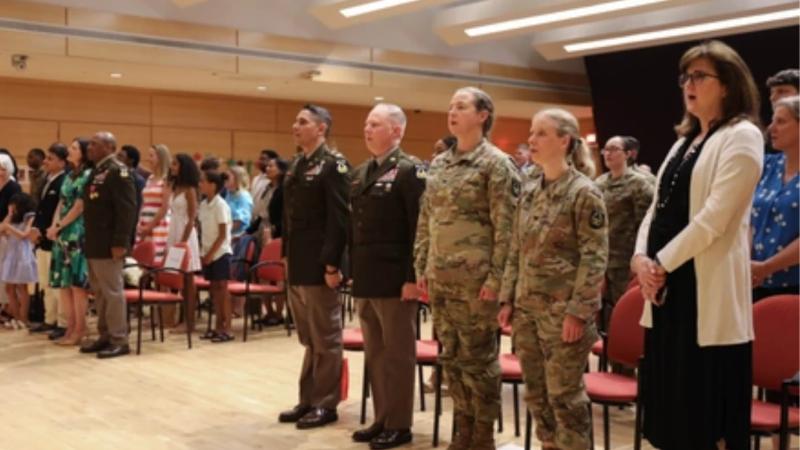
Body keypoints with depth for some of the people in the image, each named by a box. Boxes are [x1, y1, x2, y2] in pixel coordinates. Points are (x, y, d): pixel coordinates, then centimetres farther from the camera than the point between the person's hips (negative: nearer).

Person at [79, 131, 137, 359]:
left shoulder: (118, 171, -12)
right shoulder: (96, 171, 17)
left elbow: (127, 209, -19)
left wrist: (120, 243, -23)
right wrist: (89, 241, 15)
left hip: (108, 245, -9)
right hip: (94, 244, 10)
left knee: (112, 292, -4)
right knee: (99, 293, 14)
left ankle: (119, 341, 3)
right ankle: (105, 336, 23)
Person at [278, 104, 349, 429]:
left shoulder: (333, 166, -11)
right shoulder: (295, 166, 15)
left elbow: (338, 219, -17)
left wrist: (331, 265, -20)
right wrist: (287, 254, 14)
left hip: (318, 266, -8)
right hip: (297, 266, 9)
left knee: (325, 339, 2)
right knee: (308, 339, 16)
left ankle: (325, 404, 12)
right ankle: (308, 400, 25)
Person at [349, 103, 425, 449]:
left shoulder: (410, 170, -9)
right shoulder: (360, 173, 15)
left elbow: (420, 227, -14)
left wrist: (413, 278, -18)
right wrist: (353, 272, 13)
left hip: (394, 278, -7)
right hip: (365, 279, 8)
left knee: (397, 353, 3)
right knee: (374, 353, 14)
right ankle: (382, 419, 24)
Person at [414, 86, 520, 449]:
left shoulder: (496, 164, -7)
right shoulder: (437, 165, 12)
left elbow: (506, 227, -11)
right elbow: (425, 221, 16)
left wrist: (496, 279, -15)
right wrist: (421, 267, 11)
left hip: (475, 279, -6)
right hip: (441, 277, 7)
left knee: (478, 357, 2)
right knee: (451, 356, 12)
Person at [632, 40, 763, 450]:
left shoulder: (741, 136, -6)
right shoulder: (684, 140, 19)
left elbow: (715, 216, -16)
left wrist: (662, 263, -13)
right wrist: (641, 257, -3)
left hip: (706, 290, -8)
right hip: (665, 286, 8)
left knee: (708, 409, 0)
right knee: (672, 402, 12)